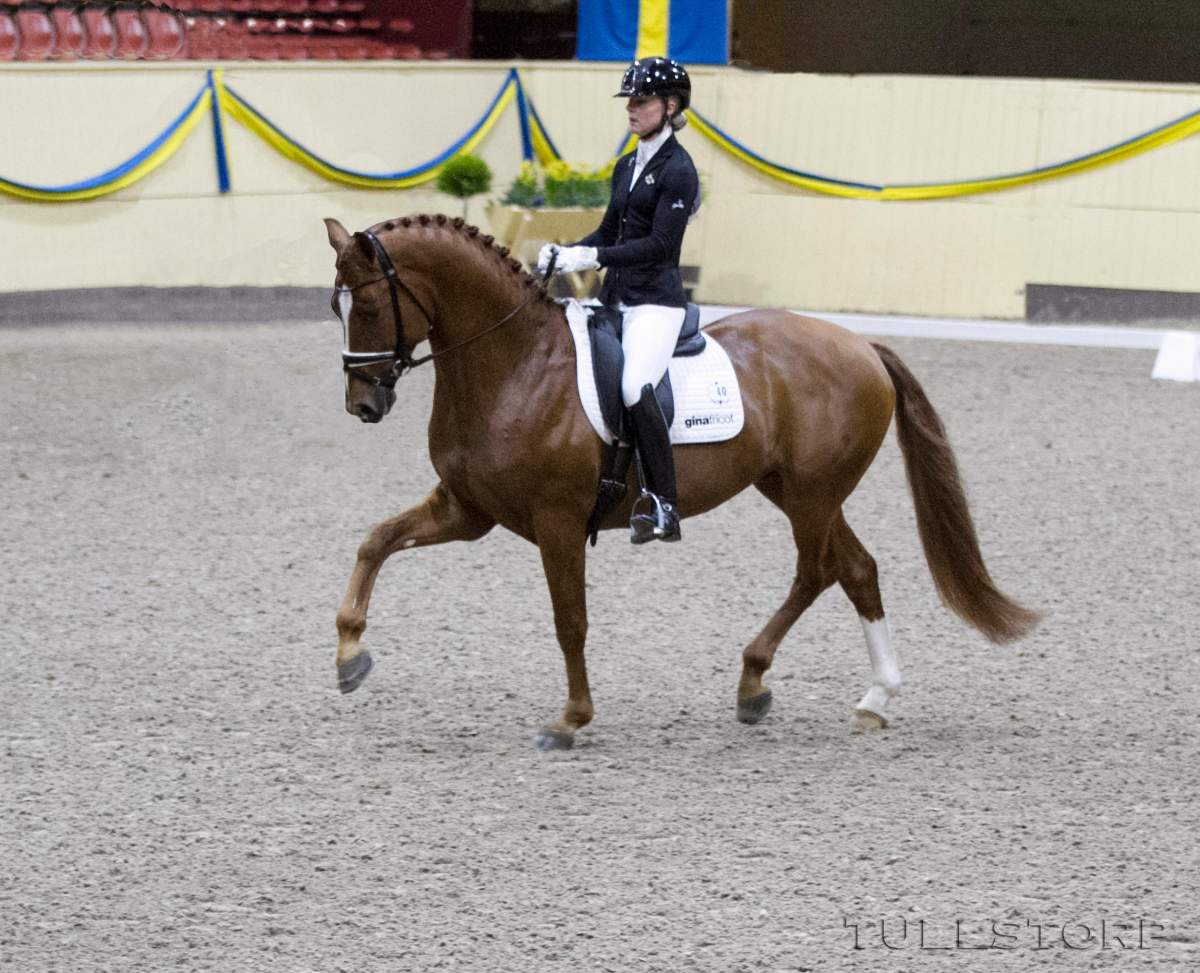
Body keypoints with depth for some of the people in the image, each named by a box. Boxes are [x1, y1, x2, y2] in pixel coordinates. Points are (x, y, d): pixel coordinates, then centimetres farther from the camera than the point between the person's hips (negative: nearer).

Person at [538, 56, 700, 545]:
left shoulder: (677, 169, -9)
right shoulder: (627, 166, 16)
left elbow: (660, 244, -17)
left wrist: (590, 258, -22)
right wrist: (563, 252, 4)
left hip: (656, 302, -9)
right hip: (615, 297, 9)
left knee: (635, 386, -29)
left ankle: (662, 505, -25)